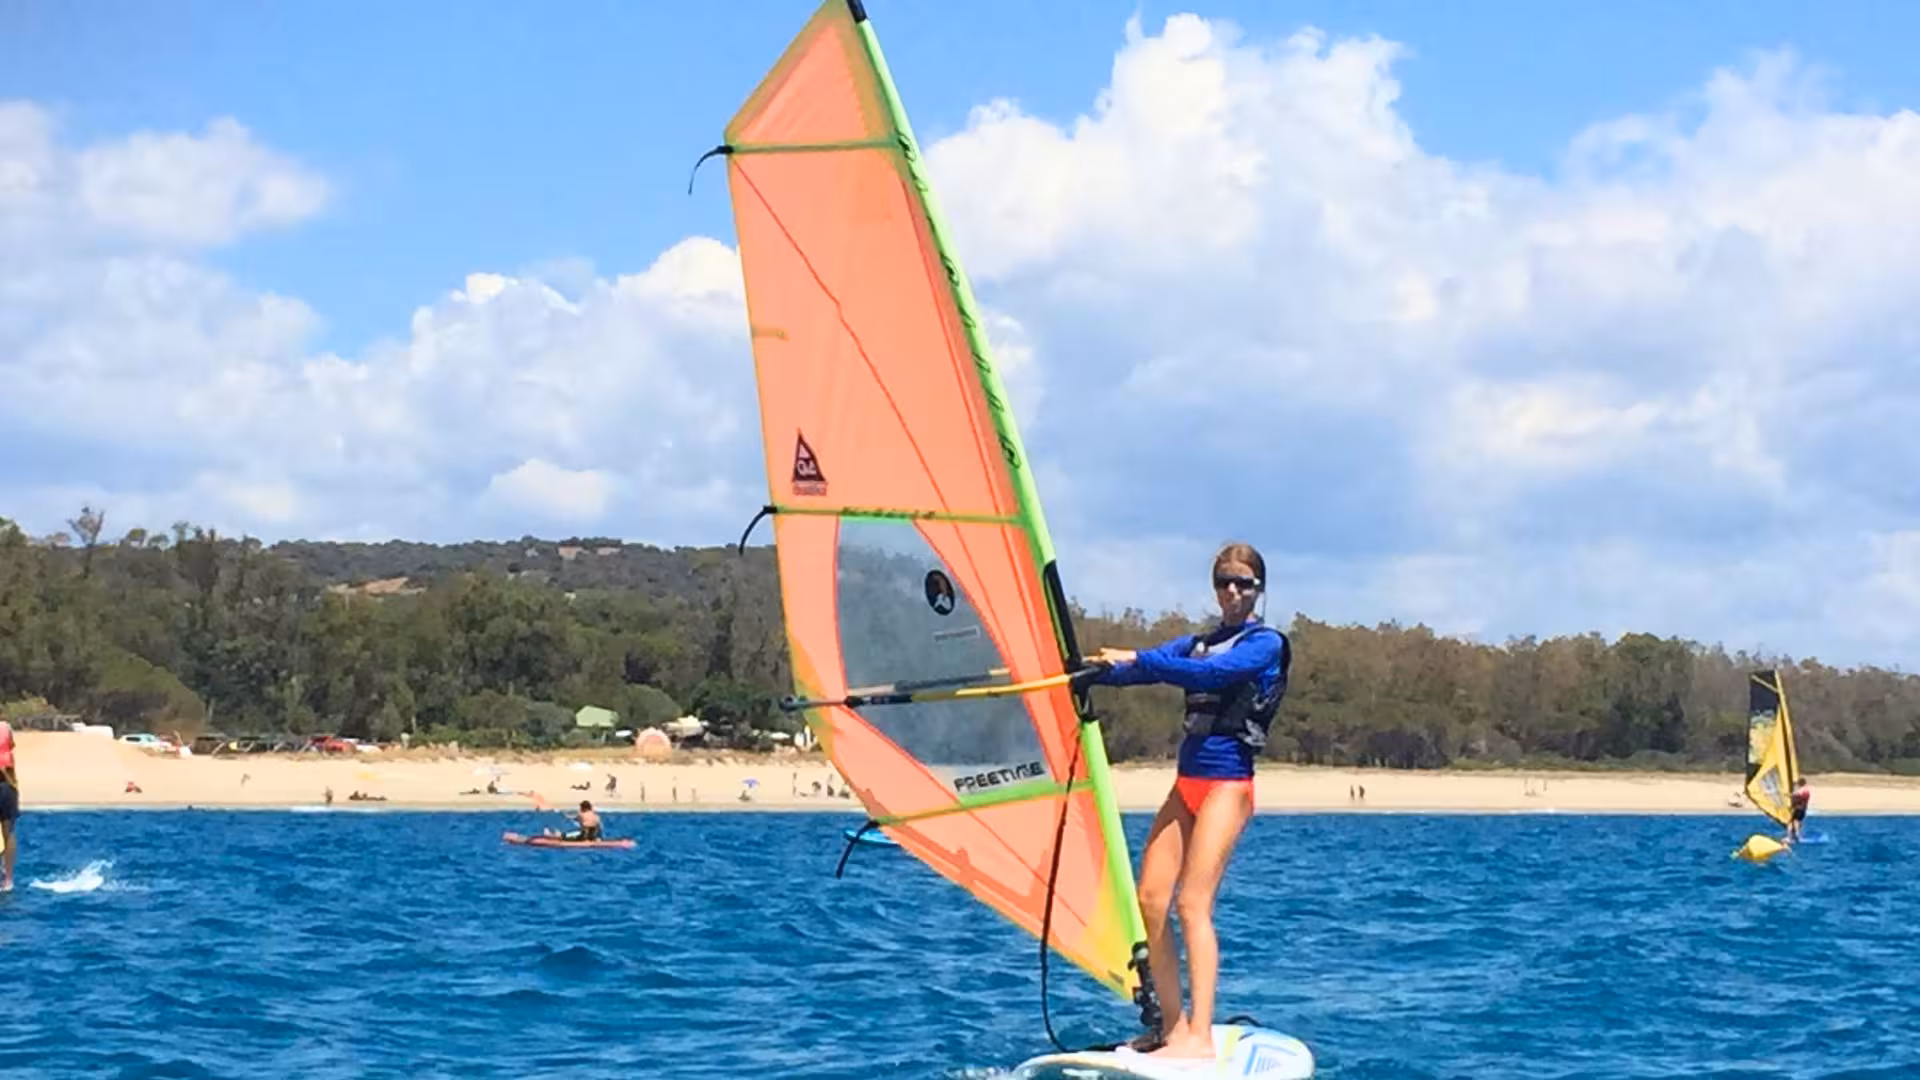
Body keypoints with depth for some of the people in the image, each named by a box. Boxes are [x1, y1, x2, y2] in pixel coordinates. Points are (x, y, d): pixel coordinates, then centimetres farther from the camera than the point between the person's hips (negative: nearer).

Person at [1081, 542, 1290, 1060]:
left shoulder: (1265, 642, -1)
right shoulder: (1197, 642, 20)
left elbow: (1213, 673, -19)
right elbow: (1138, 668, 7)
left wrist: (1138, 659, -21)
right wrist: (1088, 670, -11)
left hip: (1227, 782, -7)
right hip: (1186, 783, 7)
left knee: (1193, 903, -17)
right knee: (1149, 900, -1)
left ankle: (1200, 1038, -21)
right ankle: (1172, 1027, 8)